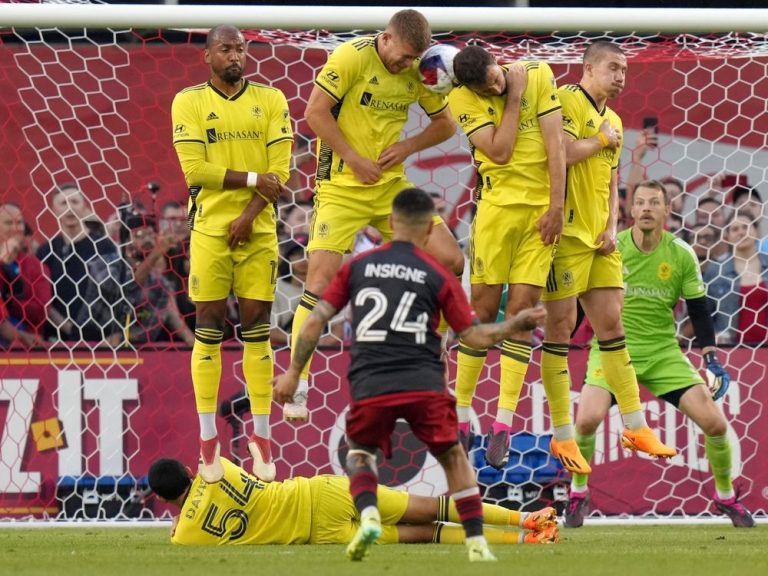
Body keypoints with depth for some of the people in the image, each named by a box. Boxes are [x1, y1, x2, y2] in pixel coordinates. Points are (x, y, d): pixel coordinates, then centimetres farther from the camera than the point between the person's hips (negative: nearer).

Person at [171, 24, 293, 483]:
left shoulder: (271, 100, 6)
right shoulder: (189, 102, 2)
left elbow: (281, 170, 0)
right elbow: (194, 170, -8)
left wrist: (250, 216, -11)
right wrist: (254, 179, -11)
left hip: (258, 229, 1)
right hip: (210, 227, -1)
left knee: (257, 329, 1)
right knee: (209, 328, -2)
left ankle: (261, 437, 4)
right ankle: (208, 437, 3)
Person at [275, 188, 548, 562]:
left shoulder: (357, 266, 11)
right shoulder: (438, 276, 7)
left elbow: (316, 320, 7)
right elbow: (475, 336, 5)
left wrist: (293, 373, 14)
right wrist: (516, 324, 19)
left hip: (370, 387, 1)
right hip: (424, 385, -1)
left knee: (360, 452, 24)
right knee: (453, 457, 17)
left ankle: (368, 515, -3)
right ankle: (476, 543, 9)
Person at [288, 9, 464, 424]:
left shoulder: (417, 73, 3)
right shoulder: (352, 57, -13)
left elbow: (445, 123, 14)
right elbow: (315, 112, -14)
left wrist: (408, 146, -4)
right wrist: (353, 158, -15)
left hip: (391, 186, 5)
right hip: (342, 186, -5)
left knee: (450, 260, -4)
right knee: (322, 278, -14)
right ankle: (298, 386, -8)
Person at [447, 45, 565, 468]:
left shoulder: (538, 76, -2)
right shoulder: (462, 99, -5)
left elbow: (554, 143, -4)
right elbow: (499, 150, -14)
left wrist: (556, 206, -8)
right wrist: (513, 98, -12)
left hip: (542, 207, 1)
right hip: (498, 203, -1)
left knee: (521, 308, -3)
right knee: (484, 308, -1)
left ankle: (503, 426, -4)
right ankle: (461, 415, 9)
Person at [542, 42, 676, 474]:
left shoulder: (613, 121, 19)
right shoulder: (567, 101, -8)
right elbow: (564, 152, -23)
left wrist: (612, 228, 7)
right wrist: (602, 139, -7)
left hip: (599, 239, 8)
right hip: (567, 232, -8)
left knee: (611, 323, 9)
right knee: (561, 324, -4)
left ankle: (636, 426, 13)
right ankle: (563, 436, -1)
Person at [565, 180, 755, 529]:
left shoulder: (682, 255, -3)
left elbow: (698, 310, 4)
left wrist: (711, 359, -4)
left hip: (663, 352, 2)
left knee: (714, 422, -9)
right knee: (588, 418, -27)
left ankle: (726, 497, 17)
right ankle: (577, 495, -1)